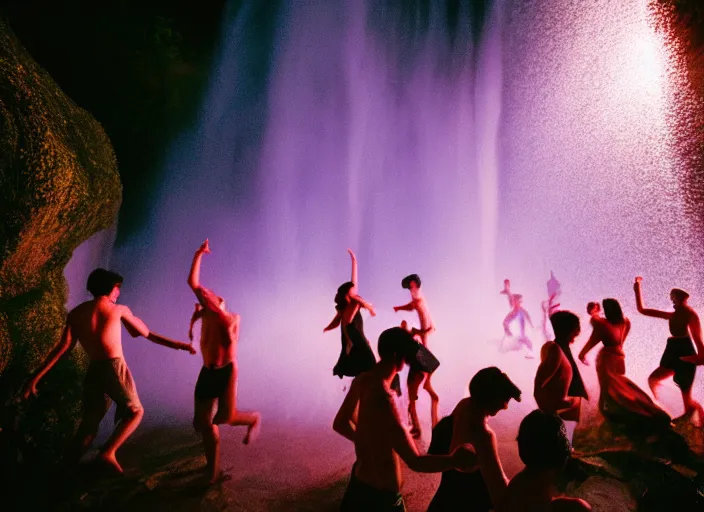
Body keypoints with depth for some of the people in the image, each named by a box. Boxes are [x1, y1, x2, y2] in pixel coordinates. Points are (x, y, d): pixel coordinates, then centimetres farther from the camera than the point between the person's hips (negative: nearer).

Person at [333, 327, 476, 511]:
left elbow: (340, 423, 8)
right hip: (381, 490, -7)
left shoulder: (361, 380, -8)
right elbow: (415, 462, -31)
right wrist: (453, 460, -22)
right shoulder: (384, 398, -33)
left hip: (359, 477, 7)